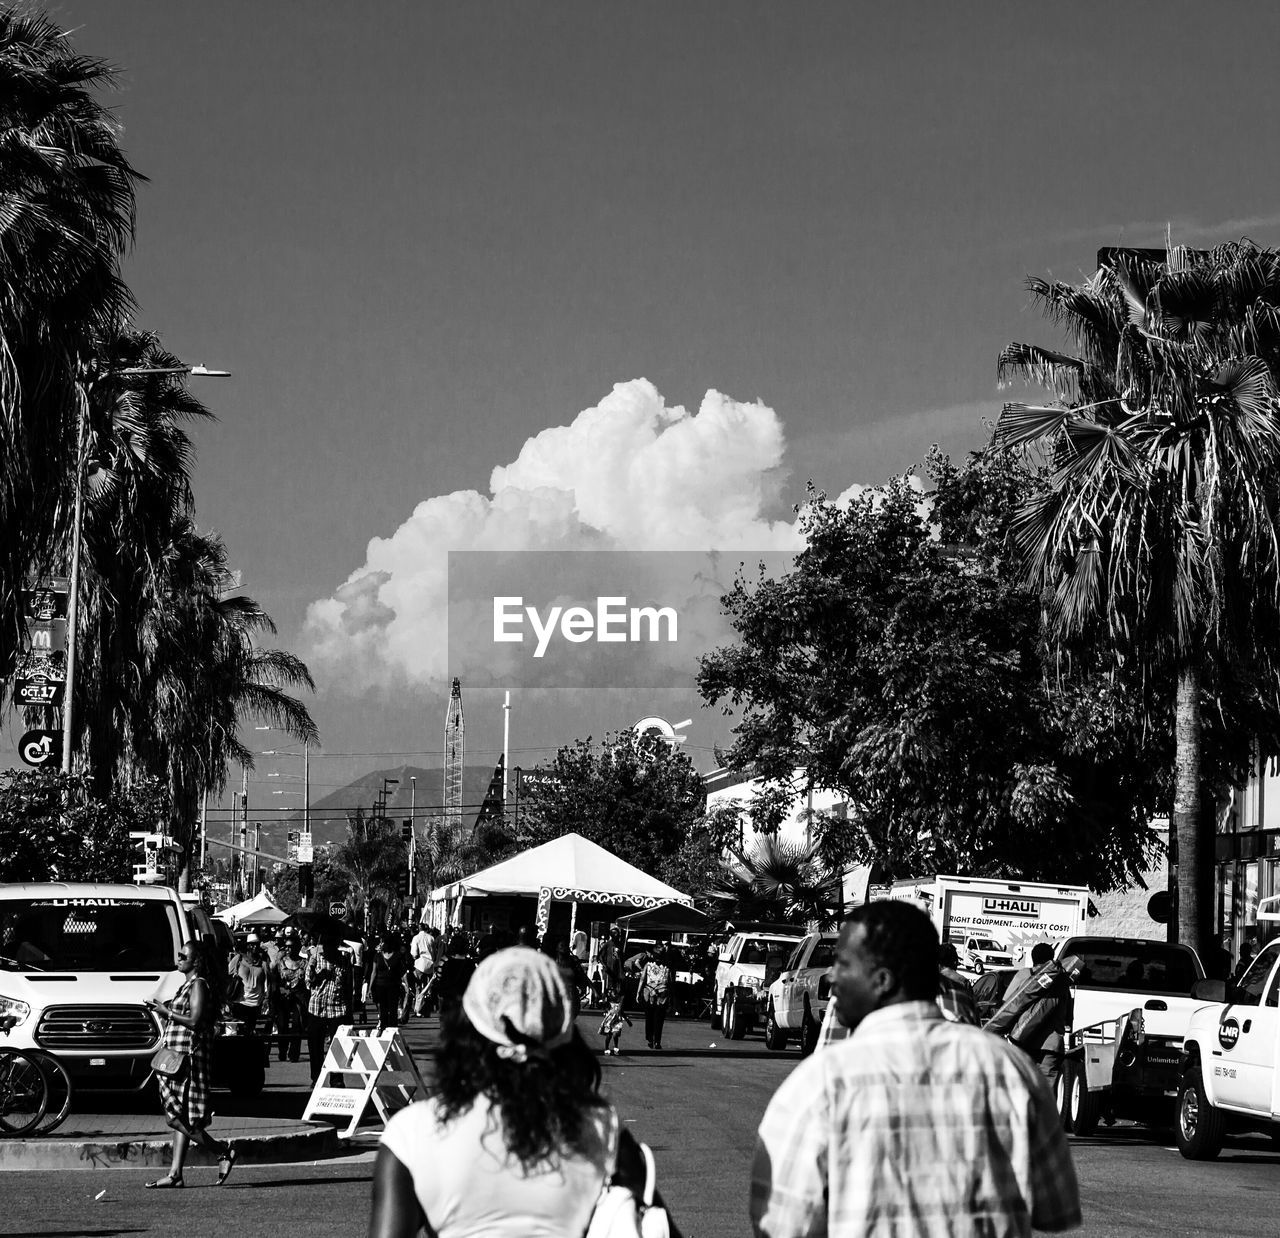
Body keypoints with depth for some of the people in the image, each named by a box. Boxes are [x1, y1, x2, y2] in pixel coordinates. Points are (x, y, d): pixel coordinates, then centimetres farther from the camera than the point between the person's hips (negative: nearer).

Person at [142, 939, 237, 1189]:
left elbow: (195, 1020, -21)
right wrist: (165, 1010, 10)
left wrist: (166, 1012, -14)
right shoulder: (188, 984, 18)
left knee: (177, 1118, -10)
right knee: (179, 1119, 7)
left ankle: (223, 1151, -4)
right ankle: (175, 1174, 7)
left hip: (189, 1054, -10)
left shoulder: (199, 985, -12)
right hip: (175, 1055, 10)